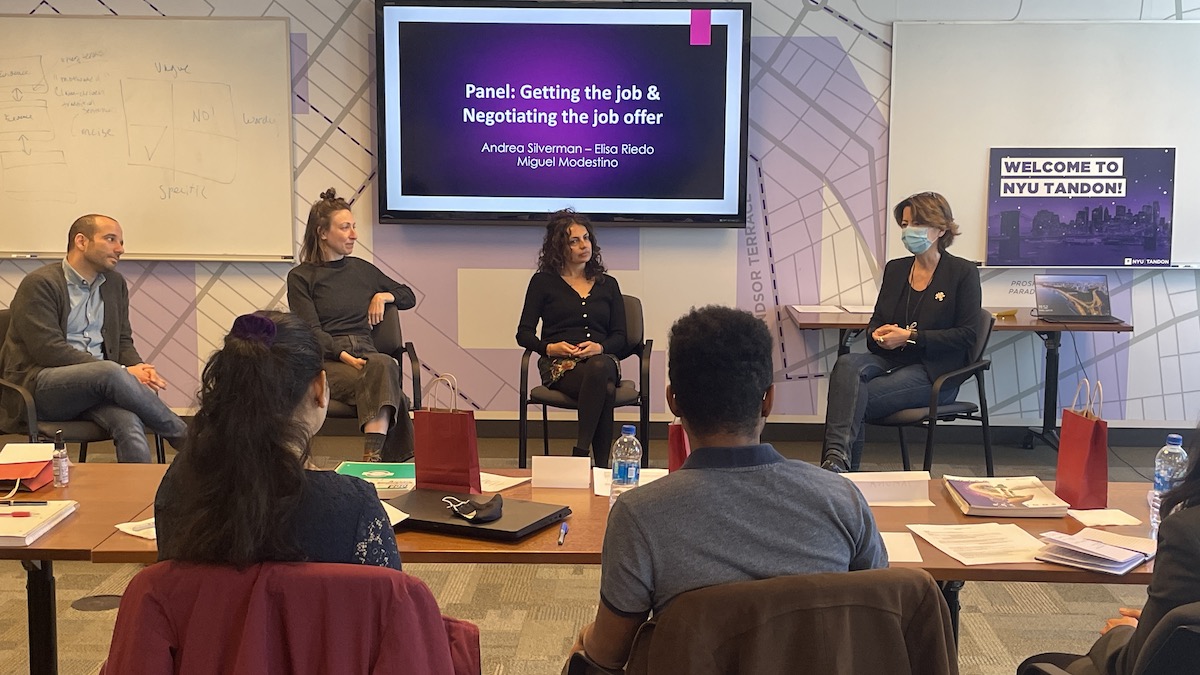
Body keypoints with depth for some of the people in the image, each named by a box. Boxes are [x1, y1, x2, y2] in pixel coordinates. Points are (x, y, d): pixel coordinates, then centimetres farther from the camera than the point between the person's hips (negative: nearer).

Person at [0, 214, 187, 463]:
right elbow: (50, 350, -15)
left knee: (129, 422, -30)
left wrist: (138, 367, -8)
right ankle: (185, 438, -19)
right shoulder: (39, 284, -6)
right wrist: (123, 373, -20)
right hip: (37, 385, -5)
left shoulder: (115, 283, 15)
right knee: (109, 372, -34)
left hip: (93, 385, 5)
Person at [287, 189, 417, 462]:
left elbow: (409, 296, 36)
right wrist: (343, 355, -20)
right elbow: (311, 332, -3)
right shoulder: (301, 277, 10)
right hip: (326, 361, -3)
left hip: (366, 354, 3)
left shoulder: (363, 269, 23)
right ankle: (388, 457, -43)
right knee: (385, 383, -36)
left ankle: (372, 457, -50)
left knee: (384, 364, -37)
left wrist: (384, 296, 14)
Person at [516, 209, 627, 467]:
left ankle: (580, 453, -39)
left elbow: (619, 337, 15)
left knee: (600, 367, -40)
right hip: (560, 366, -2)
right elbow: (524, 333, 9)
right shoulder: (543, 281, 14)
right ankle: (601, 465, -33)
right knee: (605, 389, -37)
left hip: (601, 361, 2)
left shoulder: (607, 284, 21)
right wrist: (549, 347, -11)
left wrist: (599, 347, -9)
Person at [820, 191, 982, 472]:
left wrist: (910, 337, -14)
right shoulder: (895, 269, 17)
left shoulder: (963, 272, 1)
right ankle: (836, 456, -47)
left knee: (857, 396, -30)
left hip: (933, 371, -4)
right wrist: (877, 334, -5)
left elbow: (966, 335, -6)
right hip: (889, 360, 5)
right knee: (847, 363, -32)